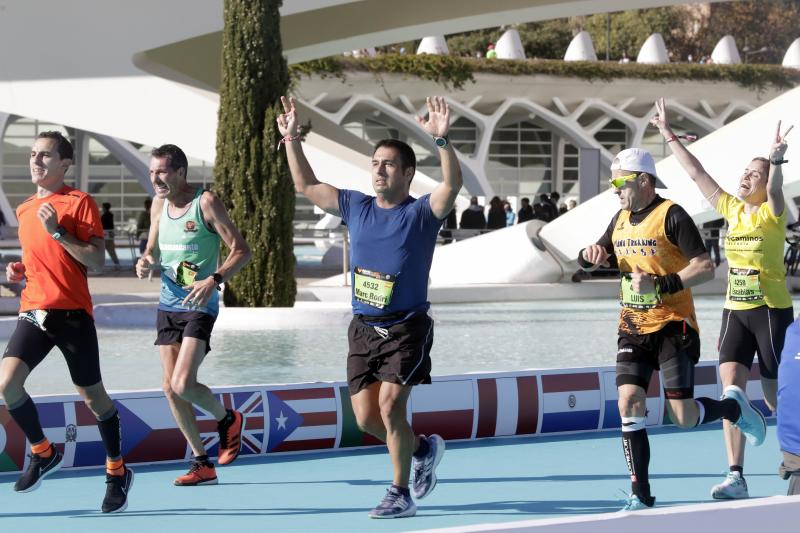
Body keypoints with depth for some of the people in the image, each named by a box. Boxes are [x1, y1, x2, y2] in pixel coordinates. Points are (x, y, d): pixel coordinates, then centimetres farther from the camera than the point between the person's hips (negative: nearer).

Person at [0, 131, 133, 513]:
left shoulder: (79, 202, -4)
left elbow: (97, 261, -10)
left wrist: (58, 231, -17)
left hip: (72, 313, -5)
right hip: (33, 311, 5)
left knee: (92, 396, 3)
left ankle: (117, 472, 20)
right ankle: (42, 453, 8)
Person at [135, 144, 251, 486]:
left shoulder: (206, 202, -12)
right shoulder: (159, 205, 7)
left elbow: (241, 250, -12)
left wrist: (214, 280, -26)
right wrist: (145, 262, -3)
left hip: (199, 305, -7)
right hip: (168, 304, 7)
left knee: (183, 384, -18)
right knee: (170, 388, 3)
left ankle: (226, 419, 13)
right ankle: (202, 464, 13)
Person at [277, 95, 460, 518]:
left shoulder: (422, 212, -5)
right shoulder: (356, 207, 9)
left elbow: (452, 184, -24)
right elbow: (305, 185, 15)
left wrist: (441, 140, -38)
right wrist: (292, 140, 7)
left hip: (407, 328, -5)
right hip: (363, 328, 5)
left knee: (390, 404, -17)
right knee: (365, 417, 3)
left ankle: (401, 494, -4)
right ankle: (423, 448, 31)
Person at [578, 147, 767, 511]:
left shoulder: (671, 216, -11)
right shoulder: (621, 220, 10)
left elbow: (705, 268, -18)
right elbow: (592, 261, 24)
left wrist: (660, 285, -26)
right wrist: (590, 255, 0)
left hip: (673, 327, -6)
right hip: (633, 329, 6)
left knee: (683, 417, -7)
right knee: (629, 404, -10)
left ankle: (734, 406, 25)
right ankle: (641, 495, -5)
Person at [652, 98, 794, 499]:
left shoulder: (771, 213, -7)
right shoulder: (732, 210, 7)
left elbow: (775, 189, -30)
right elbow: (697, 173, 9)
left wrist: (777, 159, -48)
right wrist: (669, 135, 8)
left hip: (772, 311, -5)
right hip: (735, 311, 5)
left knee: (776, 396, 0)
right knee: (731, 389, -9)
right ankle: (736, 477, -11)